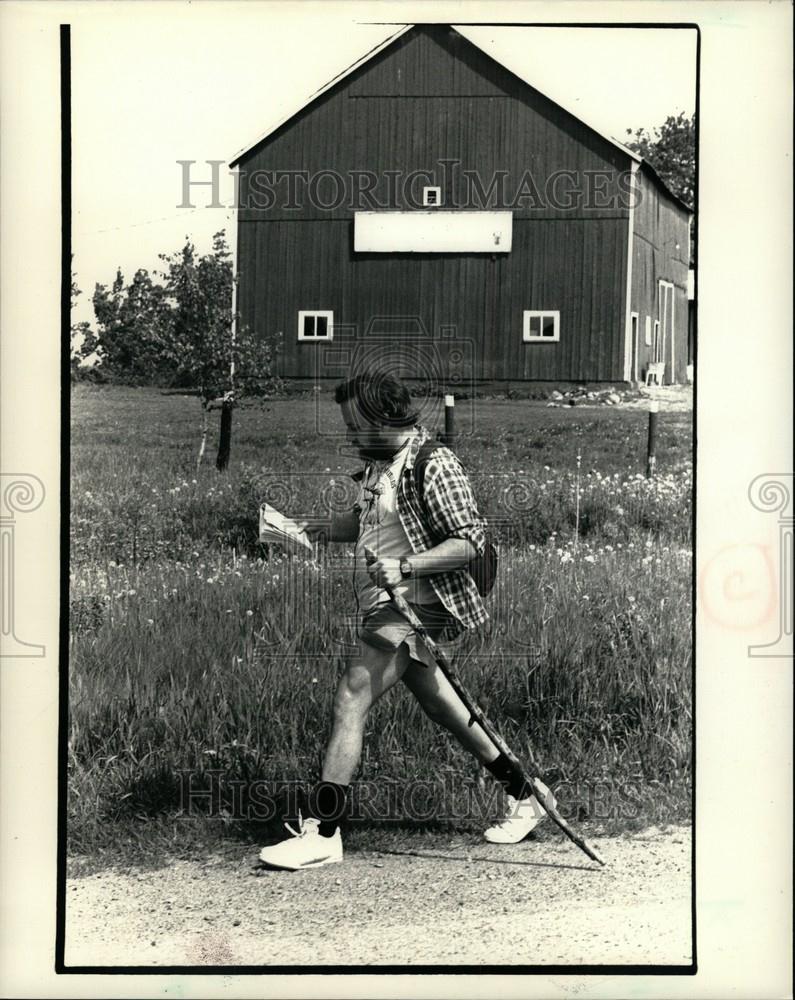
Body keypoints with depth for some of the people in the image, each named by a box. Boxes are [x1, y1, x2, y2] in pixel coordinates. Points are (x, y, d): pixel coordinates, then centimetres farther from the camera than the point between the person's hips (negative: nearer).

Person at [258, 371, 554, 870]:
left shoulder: (434, 466, -15)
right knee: (441, 705, 16)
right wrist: (328, 526, 10)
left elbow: (470, 541, -17)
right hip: (383, 607, 10)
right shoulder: (380, 464, 12)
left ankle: (323, 833, -14)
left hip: (411, 607, -10)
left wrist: (405, 566, -28)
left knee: (350, 701, -15)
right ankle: (524, 795, 30)